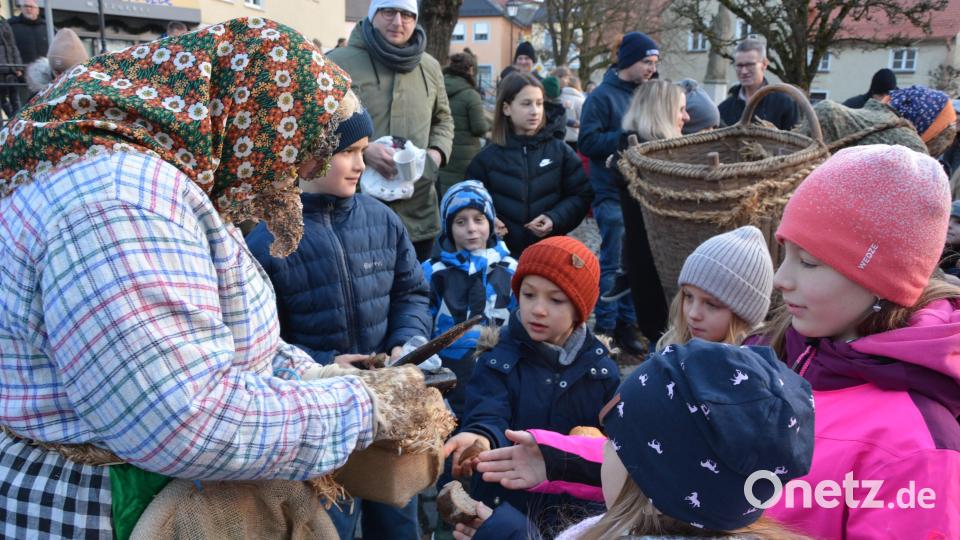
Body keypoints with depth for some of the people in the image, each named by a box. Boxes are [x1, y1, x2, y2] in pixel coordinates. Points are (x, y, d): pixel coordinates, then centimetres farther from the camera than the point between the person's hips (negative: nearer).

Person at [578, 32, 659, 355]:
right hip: (614, 196, -6)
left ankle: (627, 324, 20)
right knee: (613, 265, -3)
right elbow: (587, 142, -13)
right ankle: (605, 329, 7)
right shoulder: (602, 96, -5)